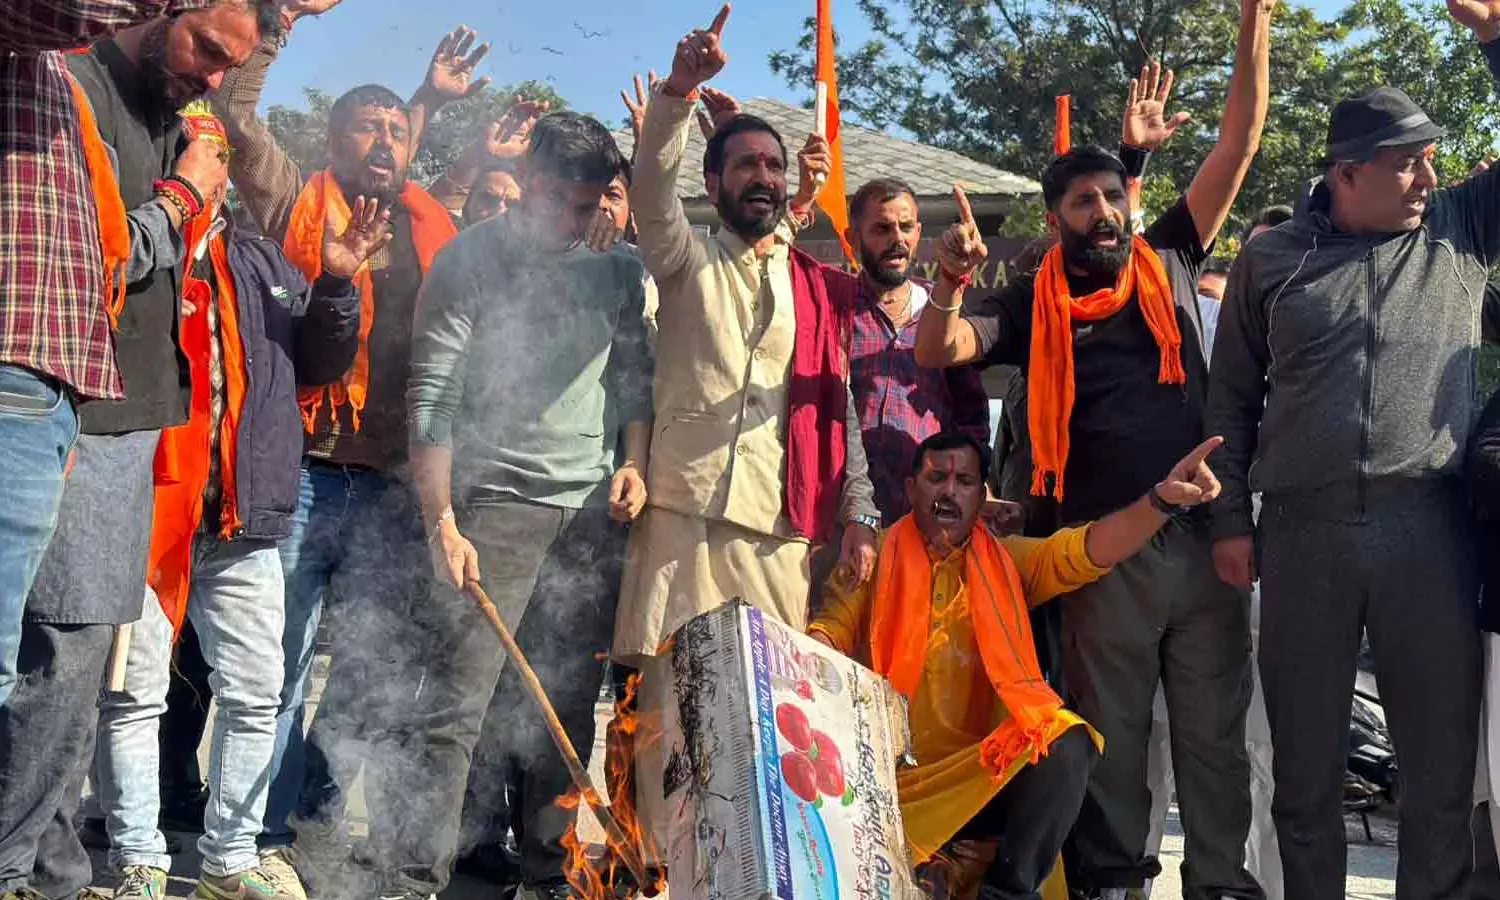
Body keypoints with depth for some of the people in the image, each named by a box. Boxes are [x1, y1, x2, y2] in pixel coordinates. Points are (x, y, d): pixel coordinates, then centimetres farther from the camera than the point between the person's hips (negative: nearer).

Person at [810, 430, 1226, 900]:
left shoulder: (1006, 561, 12)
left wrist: (1161, 500, -20)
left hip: (981, 777, 2)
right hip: (892, 774, -1)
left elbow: (1082, 552, -3)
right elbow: (832, 628, 2)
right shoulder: (876, 558, 9)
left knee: (1067, 745, -26)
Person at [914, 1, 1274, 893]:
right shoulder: (1033, 304, 3)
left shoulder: (1168, 261, 7)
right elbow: (937, 352, -8)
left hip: (1205, 532, 2)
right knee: (1112, 730, 10)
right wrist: (953, 282, -26)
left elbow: (1241, 140, 7)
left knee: (1216, 724, 10)